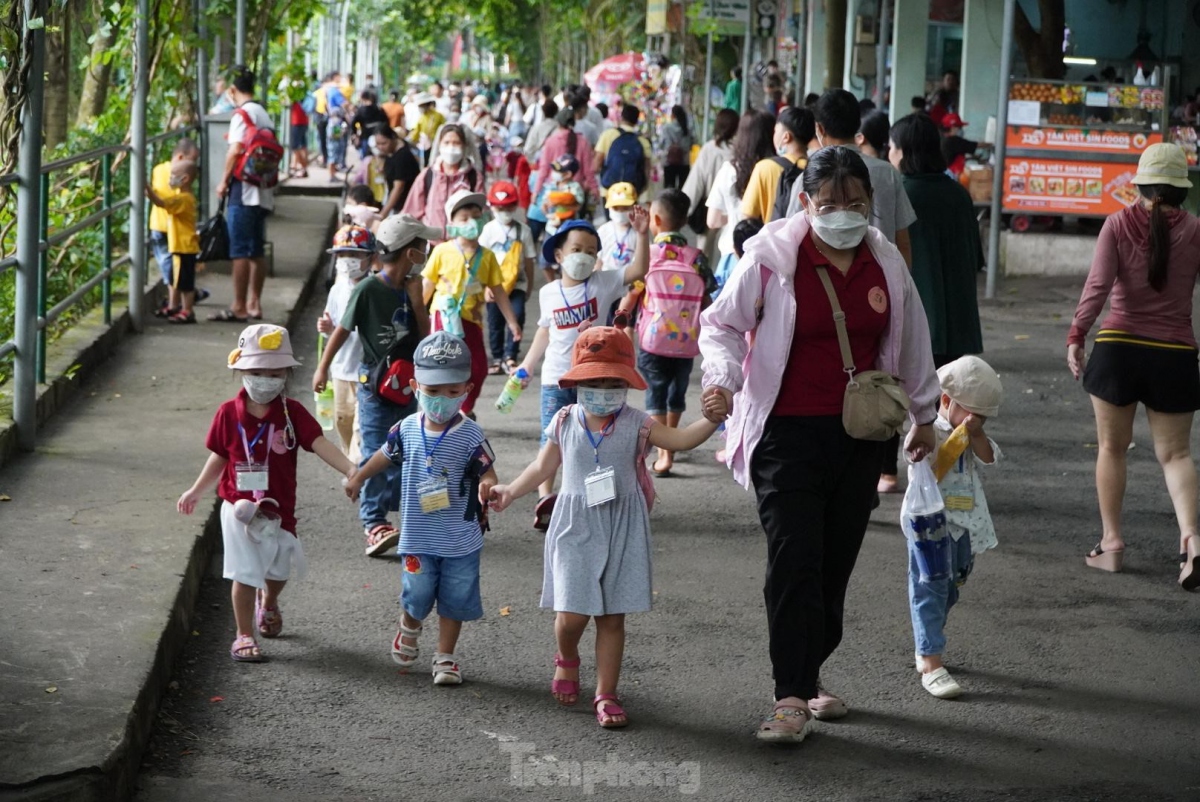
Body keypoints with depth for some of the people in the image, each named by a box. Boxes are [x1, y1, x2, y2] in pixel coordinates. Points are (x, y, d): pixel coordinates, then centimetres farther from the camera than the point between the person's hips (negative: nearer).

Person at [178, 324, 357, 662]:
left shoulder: (291, 412, -8)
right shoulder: (229, 413, -6)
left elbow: (319, 443, -18)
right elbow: (219, 457, 5)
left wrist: (349, 470, -32)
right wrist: (196, 491, 11)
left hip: (278, 508, 2)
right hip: (240, 508, -2)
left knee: (278, 569, 19)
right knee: (245, 574, -1)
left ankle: (268, 604, 52)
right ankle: (244, 636, 12)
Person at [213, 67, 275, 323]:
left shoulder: (242, 114, -10)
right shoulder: (264, 115, 14)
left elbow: (236, 150, -18)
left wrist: (224, 180, -8)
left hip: (244, 190, -8)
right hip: (263, 191, 8)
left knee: (240, 251, -6)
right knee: (257, 251, 11)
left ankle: (238, 308, -5)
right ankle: (254, 304, 15)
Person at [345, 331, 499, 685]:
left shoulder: (470, 436, -13)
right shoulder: (407, 430, -3)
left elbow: (487, 472, -17)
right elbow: (386, 455, 16)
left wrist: (487, 488, -39)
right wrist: (358, 479, 25)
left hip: (460, 540, -2)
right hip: (418, 537, 2)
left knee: (454, 599, 7)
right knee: (416, 596, 8)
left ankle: (446, 657, 22)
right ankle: (408, 631, 40)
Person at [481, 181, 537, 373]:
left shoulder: (523, 230, 0)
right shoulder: (489, 229, -3)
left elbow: (529, 260, 6)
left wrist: (529, 286, 10)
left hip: (516, 284, 0)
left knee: (517, 317, -15)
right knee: (495, 322, 8)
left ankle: (510, 357, -8)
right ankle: (497, 358, 20)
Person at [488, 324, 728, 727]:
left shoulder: (636, 424, -4)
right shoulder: (565, 423, 0)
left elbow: (680, 439, -15)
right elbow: (543, 467, 14)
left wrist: (710, 420, -32)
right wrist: (510, 491, 6)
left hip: (622, 531, 0)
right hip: (576, 528, 0)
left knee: (612, 617, 4)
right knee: (571, 614, -5)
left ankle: (606, 694, 14)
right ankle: (567, 660, 29)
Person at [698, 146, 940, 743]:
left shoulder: (884, 262, 5)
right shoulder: (772, 258, -8)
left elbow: (910, 340, 19)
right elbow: (722, 323, 1)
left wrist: (924, 414, 26)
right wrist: (722, 376, -19)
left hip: (860, 435, 4)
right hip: (789, 433, -4)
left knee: (836, 562, 9)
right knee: (794, 561, -12)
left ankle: (810, 675, 25)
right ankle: (790, 697, -9)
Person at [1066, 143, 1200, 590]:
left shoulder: (1118, 225, -4)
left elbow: (1098, 284, -15)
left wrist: (1077, 335, -16)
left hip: (1118, 348, -1)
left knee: (1112, 447, 14)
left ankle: (1111, 543, 16)